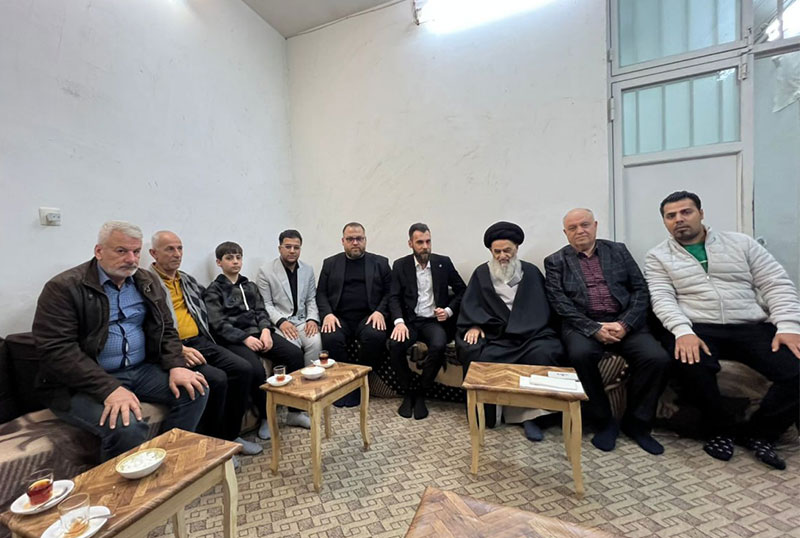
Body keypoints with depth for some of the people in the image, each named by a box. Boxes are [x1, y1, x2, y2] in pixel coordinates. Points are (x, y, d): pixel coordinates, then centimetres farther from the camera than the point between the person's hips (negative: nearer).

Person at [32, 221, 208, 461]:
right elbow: (56, 349, -17)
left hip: (141, 370, 6)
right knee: (127, 425, -30)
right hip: (84, 382, -5)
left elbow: (165, 330, 11)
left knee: (195, 391, -13)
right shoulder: (64, 287, -9)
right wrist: (109, 389, -28)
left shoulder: (146, 283, 9)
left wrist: (176, 366, -8)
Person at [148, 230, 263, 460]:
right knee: (217, 379, -27)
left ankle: (230, 434, 4)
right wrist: (179, 349, -23)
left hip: (201, 342, 7)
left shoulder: (188, 280, 19)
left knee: (244, 369, -13)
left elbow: (204, 310, 31)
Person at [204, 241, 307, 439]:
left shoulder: (250, 286, 22)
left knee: (295, 353, -18)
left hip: (258, 332, 5)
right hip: (234, 339, -4)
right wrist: (245, 338, -17)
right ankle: (266, 417, -13)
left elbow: (261, 312, 13)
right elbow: (218, 324, -5)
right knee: (254, 367, -34)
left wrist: (265, 330, -8)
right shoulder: (213, 291, 6)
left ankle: (295, 412, -8)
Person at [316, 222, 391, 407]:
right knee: (331, 339, -30)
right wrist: (327, 314, -8)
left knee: (376, 336, -31)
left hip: (368, 317, 0)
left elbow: (389, 292, 7)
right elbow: (321, 293, 10)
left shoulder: (380, 263, 11)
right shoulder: (330, 263, 14)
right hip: (339, 317, 1)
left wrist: (380, 311, -10)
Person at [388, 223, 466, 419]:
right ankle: (407, 393, -3)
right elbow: (394, 298, -1)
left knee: (438, 346, -32)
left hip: (435, 321, 0)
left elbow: (462, 290, 10)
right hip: (410, 320, 1)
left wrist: (449, 311, -6)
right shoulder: (400, 265, 4)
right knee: (395, 344, -29)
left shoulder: (443, 263, 6)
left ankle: (421, 394, -7)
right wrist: (399, 321, -19)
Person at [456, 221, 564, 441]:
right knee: (475, 352, -29)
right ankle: (485, 412, -10)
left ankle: (530, 413, -14)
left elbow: (543, 305, 12)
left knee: (545, 353, -30)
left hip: (530, 332, 1)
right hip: (495, 334, 0)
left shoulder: (532, 272, 17)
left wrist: (538, 328, -7)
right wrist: (474, 325, -13)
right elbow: (469, 305, 6)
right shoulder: (481, 273, 15)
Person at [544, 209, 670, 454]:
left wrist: (625, 324, -9)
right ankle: (604, 421, -7)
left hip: (625, 322, 3)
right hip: (583, 325, -2)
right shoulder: (555, 261, 7)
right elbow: (560, 303, -4)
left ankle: (636, 423, 2)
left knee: (657, 358, -22)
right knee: (580, 355, -32)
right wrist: (594, 328, -16)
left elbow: (641, 290, 7)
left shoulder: (618, 251, 15)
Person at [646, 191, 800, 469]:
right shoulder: (658, 257, 7)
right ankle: (722, 429, -5)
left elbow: (777, 284, 8)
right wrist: (683, 332, -22)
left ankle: (758, 433, 4)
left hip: (752, 327, 3)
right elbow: (662, 299, -5)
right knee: (690, 364, -34)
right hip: (698, 329, -3)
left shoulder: (740, 242, 13)